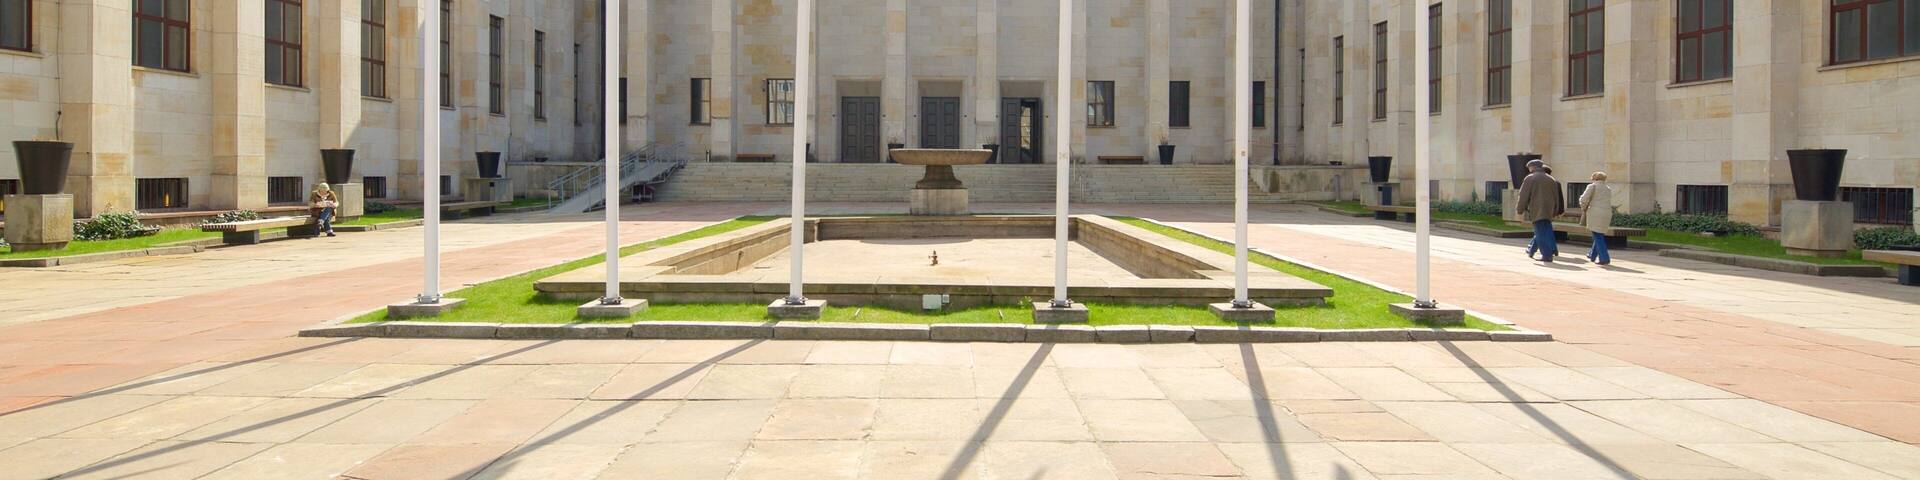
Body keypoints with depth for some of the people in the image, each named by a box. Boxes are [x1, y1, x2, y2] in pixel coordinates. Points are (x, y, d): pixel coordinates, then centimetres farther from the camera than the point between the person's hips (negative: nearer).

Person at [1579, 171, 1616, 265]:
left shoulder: (1592, 186, 0)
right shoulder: (1609, 188, 17)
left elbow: (1583, 199, -6)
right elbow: (1608, 202, 19)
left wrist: (1584, 208, 13)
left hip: (1595, 214, -6)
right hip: (1607, 214, 6)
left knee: (1598, 236, -4)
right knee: (1600, 235, 19)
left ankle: (1604, 258, -11)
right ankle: (1592, 255, 30)